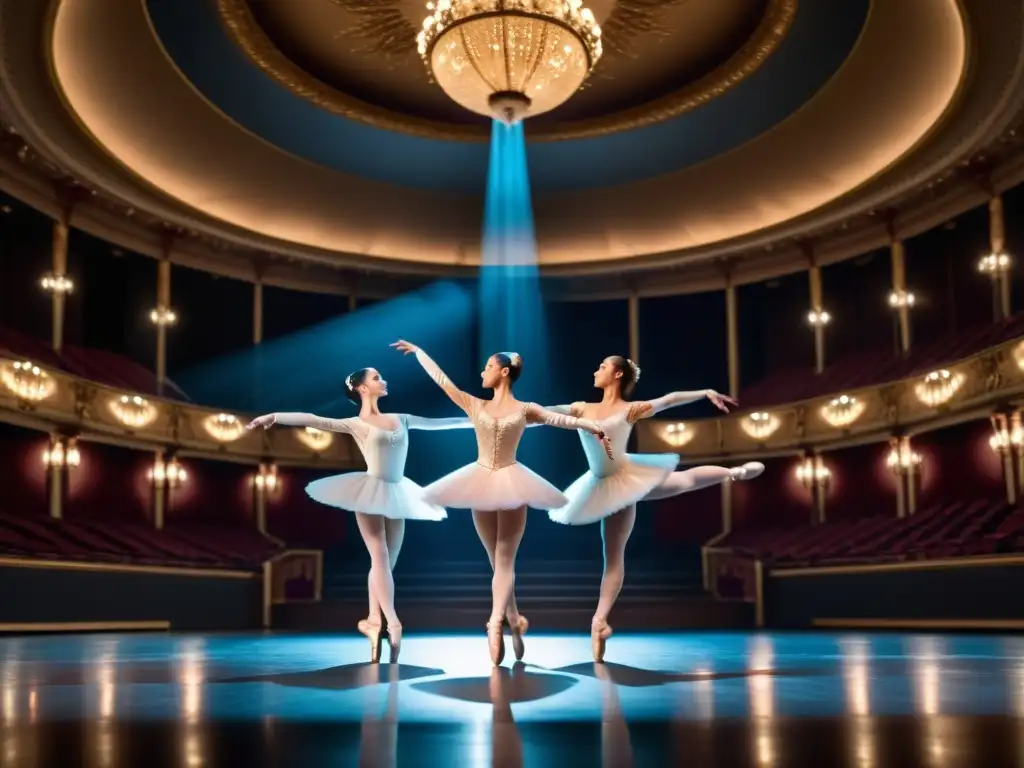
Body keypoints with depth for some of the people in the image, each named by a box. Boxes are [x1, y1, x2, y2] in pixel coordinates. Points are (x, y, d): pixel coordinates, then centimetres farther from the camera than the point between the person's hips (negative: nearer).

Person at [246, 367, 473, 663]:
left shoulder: (400, 419, 14)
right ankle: (393, 622, -15)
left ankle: (374, 619, 11)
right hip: (371, 491, -5)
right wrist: (275, 417, -23)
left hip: (397, 494, 5)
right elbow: (314, 420, -11)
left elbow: (436, 423, 22)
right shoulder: (356, 424, -1)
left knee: (387, 561, 5)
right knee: (380, 558, -11)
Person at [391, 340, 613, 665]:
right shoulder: (475, 405, 8)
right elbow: (441, 379, 12)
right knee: (497, 560, 7)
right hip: (481, 485, 3)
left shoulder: (525, 409, 2)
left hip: (511, 484, -3)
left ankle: (495, 625, -14)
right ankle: (513, 621, 16)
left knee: (504, 560, -4)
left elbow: (561, 418, -6)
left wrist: (593, 427, -20)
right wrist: (417, 351, 16)